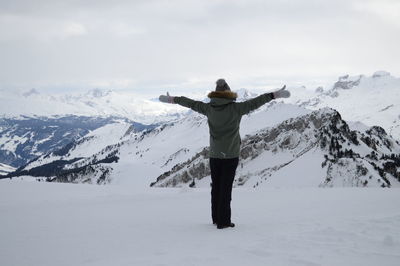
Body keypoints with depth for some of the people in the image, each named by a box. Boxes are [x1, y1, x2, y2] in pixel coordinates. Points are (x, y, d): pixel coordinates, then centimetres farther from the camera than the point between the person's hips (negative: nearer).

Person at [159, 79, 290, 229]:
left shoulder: (209, 109, 0)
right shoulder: (235, 109, -11)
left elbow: (191, 103, 12)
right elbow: (255, 102, -13)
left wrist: (173, 99, 25)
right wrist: (275, 95, -11)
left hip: (214, 154, 4)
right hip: (231, 154, -4)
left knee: (216, 186, 14)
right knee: (226, 187, -1)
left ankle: (216, 218, 24)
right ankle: (223, 221, 1)